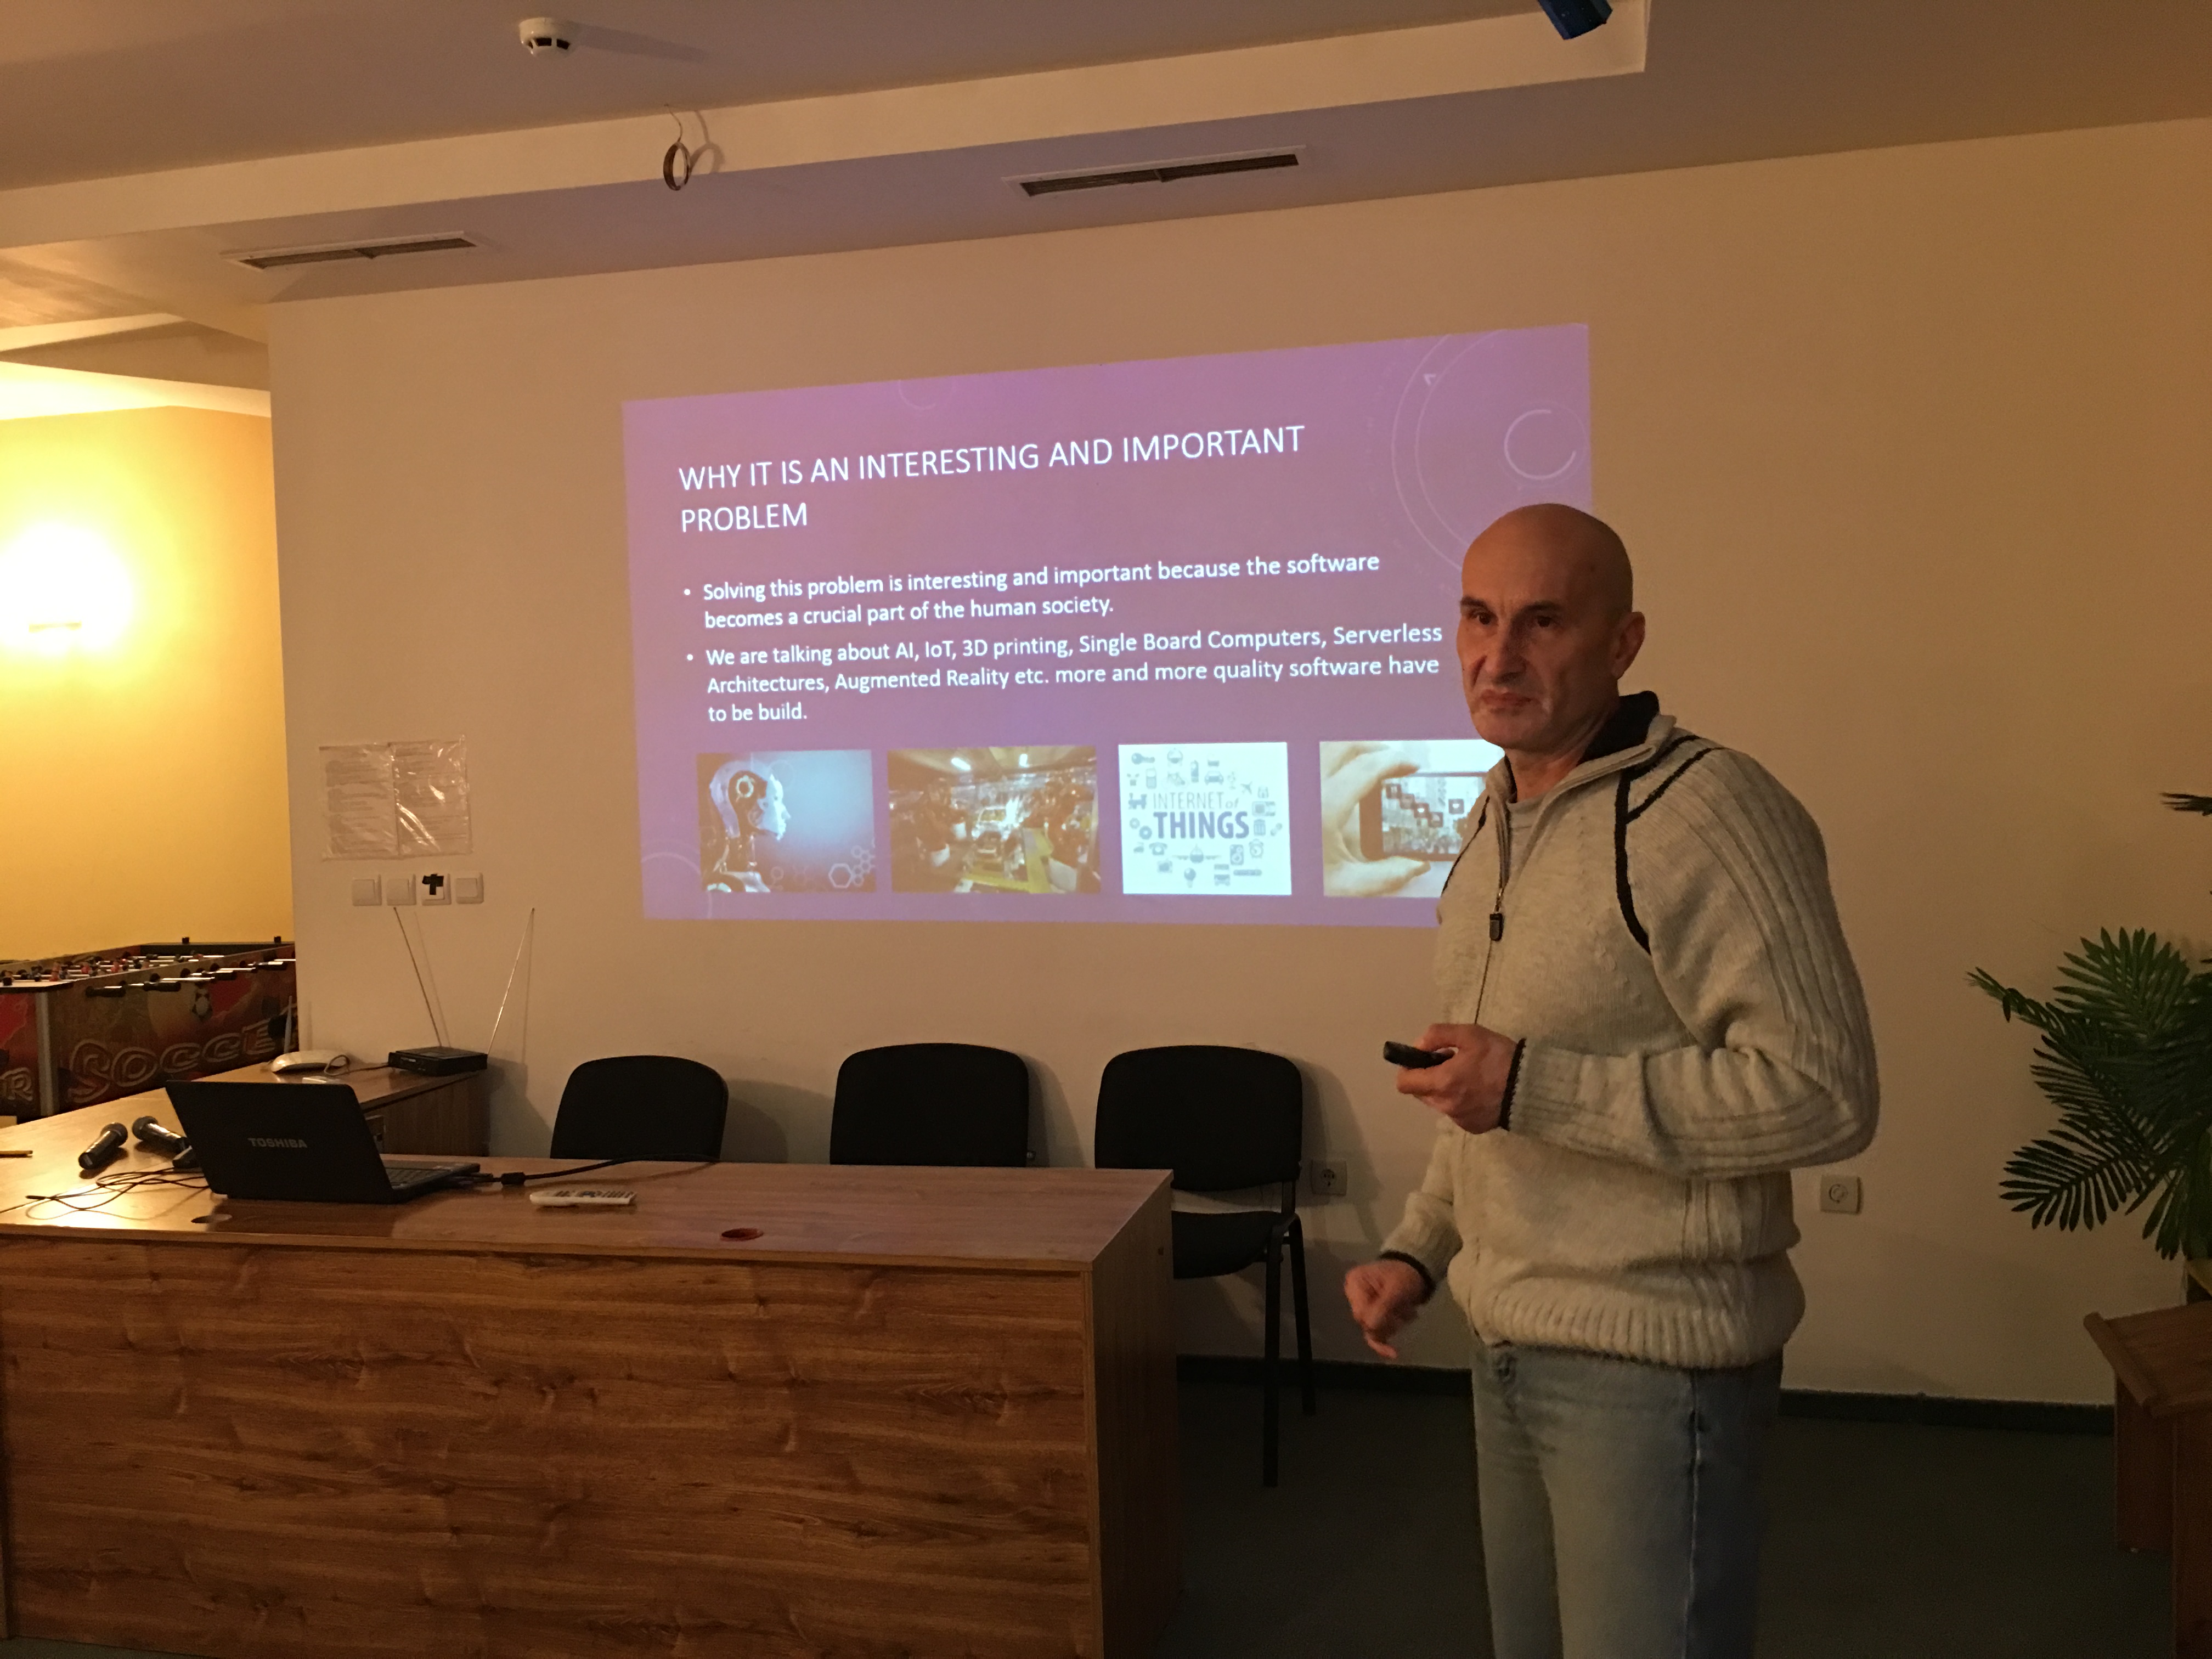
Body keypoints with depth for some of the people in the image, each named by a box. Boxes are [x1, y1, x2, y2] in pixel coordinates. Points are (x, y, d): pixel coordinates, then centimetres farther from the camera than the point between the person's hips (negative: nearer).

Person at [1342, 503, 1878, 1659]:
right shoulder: (1498, 824, 11)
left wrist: (1534, 1086, -26)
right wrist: (1419, 1248, 10)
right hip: (1508, 1346, 8)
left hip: (1649, 1361, -8)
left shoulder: (1706, 813, -17)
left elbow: (1824, 1094, -23)